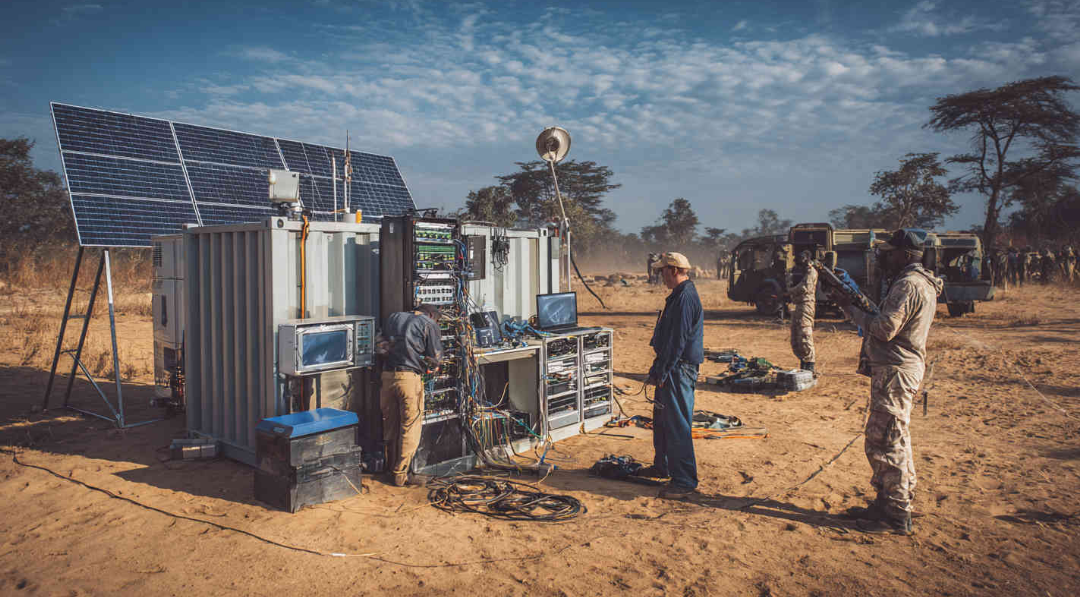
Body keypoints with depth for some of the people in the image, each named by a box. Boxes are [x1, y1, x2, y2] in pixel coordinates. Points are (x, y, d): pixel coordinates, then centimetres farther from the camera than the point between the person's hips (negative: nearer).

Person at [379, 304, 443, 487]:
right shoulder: (429, 324, 2)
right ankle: (401, 475, 8)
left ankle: (391, 469, 26)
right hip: (409, 377, -6)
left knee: (390, 426, 15)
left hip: (388, 375, 6)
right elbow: (435, 357, 2)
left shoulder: (393, 318, 19)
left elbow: (383, 344, 18)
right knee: (410, 427, 3)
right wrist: (430, 365, 21)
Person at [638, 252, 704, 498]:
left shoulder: (685, 298, -18)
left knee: (677, 425, -6)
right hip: (672, 369, 11)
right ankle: (661, 466, 35)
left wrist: (661, 372, -19)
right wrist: (658, 368, 20)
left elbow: (677, 341, -22)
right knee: (661, 419, 20)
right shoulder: (679, 295, 15)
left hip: (679, 371, -11)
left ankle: (685, 481, 2)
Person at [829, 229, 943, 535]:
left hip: (895, 371, -11)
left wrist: (850, 309, -12)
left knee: (885, 442, -4)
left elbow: (885, 329, -23)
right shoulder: (923, 283, 16)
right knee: (894, 439, 18)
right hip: (904, 368, 11)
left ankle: (897, 517, 4)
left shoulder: (908, 285, -18)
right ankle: (890, 502, 29)